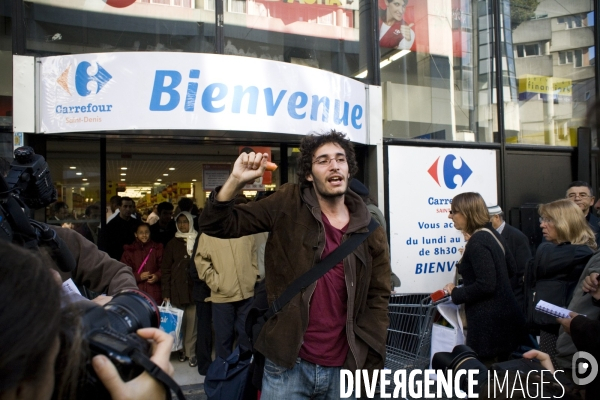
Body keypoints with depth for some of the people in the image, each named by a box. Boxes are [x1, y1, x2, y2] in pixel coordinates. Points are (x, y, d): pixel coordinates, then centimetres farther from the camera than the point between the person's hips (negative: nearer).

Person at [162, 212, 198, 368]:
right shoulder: (173, 243, 8)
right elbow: (166, 269, 6)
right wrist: (166, 293, 0)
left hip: (194, 287, -1)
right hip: (177, 288, 1)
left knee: (192, 321, -3)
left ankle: (191, 352, 8)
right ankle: (182, 349, 20)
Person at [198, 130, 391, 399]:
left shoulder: (370, 233, 0)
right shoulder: (288, 204, -4)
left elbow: (377, 300, 4)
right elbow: (216, 225, -5)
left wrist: (370, 366, 0)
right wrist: (235, 181, -22)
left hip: (345, 368, 2)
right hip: (288, 363, -1)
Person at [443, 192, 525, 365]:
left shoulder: (478, 242, -18)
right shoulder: (492, 234, 10)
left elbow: (485, 285, -24)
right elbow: (511, 270, 21)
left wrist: (455, 293, -11)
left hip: (489, 324, -10)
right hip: (504, 317, 10)